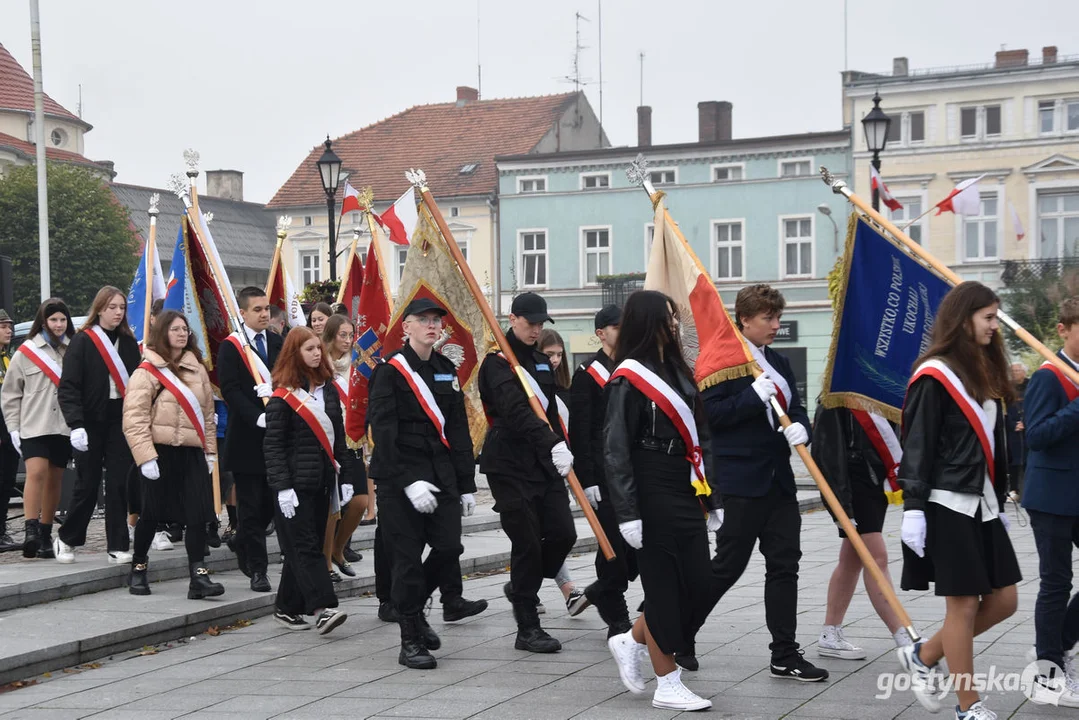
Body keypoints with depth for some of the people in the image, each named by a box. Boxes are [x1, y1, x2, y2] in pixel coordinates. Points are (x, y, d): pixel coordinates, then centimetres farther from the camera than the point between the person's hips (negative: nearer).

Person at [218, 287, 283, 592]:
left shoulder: (278, 343, 11)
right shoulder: (231, 347, -3)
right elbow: (230, 390, -10)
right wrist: (258, 417, -22)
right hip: (247, 437, -4)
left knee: (273, 499, 7)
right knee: (251, 504, 0)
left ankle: (243, 544, 33)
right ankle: (257, 570, 5)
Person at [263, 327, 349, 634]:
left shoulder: (328, 389, 11)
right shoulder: (283, 397, -8)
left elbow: (338, 436, 17)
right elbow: (273, 445, -10)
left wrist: (345, 475, 12)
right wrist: (282, 487, -17)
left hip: (322, 482, 7)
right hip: (296, 484, -6)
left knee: (305, 547, 9)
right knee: (305, 547, -9)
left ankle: (287, 608, 16)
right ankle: (322, 608, -15)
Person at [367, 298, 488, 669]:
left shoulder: (446, 370, 13)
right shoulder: (391, 370, -7)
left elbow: (458, 430, 16)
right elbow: (383, 430, -13)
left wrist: (467, 484, 13)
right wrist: (408, 481, -20)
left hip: (441, 472, 6)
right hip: (400, 475, -5)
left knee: (449, 546, -4)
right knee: (408, 556, -3)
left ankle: (412, 608, 23)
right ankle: (410, 641, 6)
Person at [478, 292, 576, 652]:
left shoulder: (542, 362, 17)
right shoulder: (498, 362, -10)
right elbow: (517, 411, -25)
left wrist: (560, 452, 16)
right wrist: (554, 445, -36)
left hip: (544, 463, 7)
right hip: (510, 466, -7)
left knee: (563, 533, -2)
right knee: (527, 542, -6)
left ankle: (521, 587, 25)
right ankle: (528, 630, 3)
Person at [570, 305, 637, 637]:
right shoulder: (588, 374, -6)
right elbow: (579, 432, -9)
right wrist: (587, 480, -14)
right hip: (605, 476, -6)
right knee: (614, 545, -3)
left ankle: (601, 592, 27)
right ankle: (617, 620, 7)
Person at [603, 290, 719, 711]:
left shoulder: (678, 372, 14)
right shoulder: (628, 380, -10)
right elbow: (616, 451, -13)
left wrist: (710, 499, 17)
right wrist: (627, 514, -18)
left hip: (687, 495, 8)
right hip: (654, 499, -8)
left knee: (698, 587, 6)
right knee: (665, 589, -2)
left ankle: (631, 642, 26)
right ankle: (668, 686, 9)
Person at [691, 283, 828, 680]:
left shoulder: (778, 363, 15)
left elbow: (796, 407, 16)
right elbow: (709, 413, -16)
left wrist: (800, 427, -7)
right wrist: (754, 396, -22)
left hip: (778, 479, 8)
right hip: (740, 481, -7)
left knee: (784, 564, 5)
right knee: (728, 565, -1)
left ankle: (785, 655, 10)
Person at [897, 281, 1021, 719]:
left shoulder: (986, 371, 15)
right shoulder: (935, 376, -10)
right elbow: (916, 447, -13)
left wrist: (1000, 502, 19)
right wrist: (913, 508, -17)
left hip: (982, 503, 9)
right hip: (948, 505, -9)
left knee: (1003, 600, 7)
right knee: (963, 603, -3)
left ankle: (923, 656, 22)